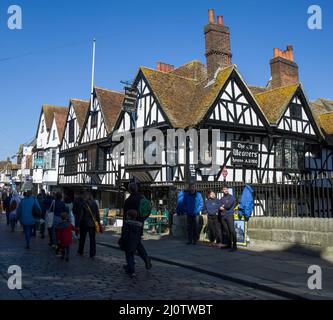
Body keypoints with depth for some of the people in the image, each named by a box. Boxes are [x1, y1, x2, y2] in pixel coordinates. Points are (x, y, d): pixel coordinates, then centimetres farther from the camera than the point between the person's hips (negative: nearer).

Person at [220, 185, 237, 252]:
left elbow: (228, 206, -13)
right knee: (227, 231, 9)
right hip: (223, 216, 6)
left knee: (232, 230, -10)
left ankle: (234, 246, -10)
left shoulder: (231, 197, -2)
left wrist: (223, 206, 5)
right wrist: (221, 208, -10)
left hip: (229, 215, -6)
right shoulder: (222, 198, 18)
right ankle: (229, 244, 17)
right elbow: (220, 207, 12)